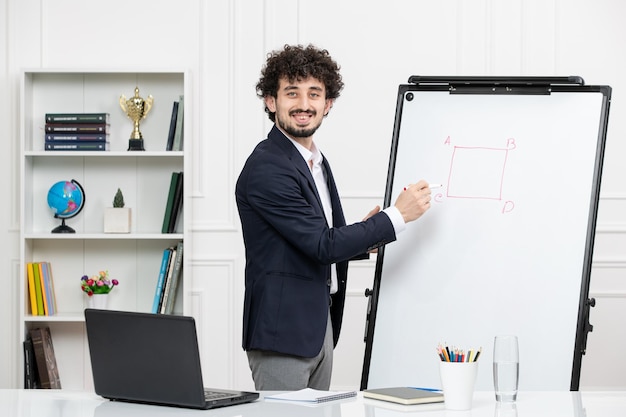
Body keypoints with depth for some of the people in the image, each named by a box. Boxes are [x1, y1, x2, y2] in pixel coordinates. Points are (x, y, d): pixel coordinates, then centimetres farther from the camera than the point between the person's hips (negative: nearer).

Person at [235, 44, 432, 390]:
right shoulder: (265, 169, -17)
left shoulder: (316, 161, 13)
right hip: (283, 333, -9)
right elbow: (322, 245, -20)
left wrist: (364, 237, 4)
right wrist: (397, 215, -16)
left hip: (320, 325, 9)